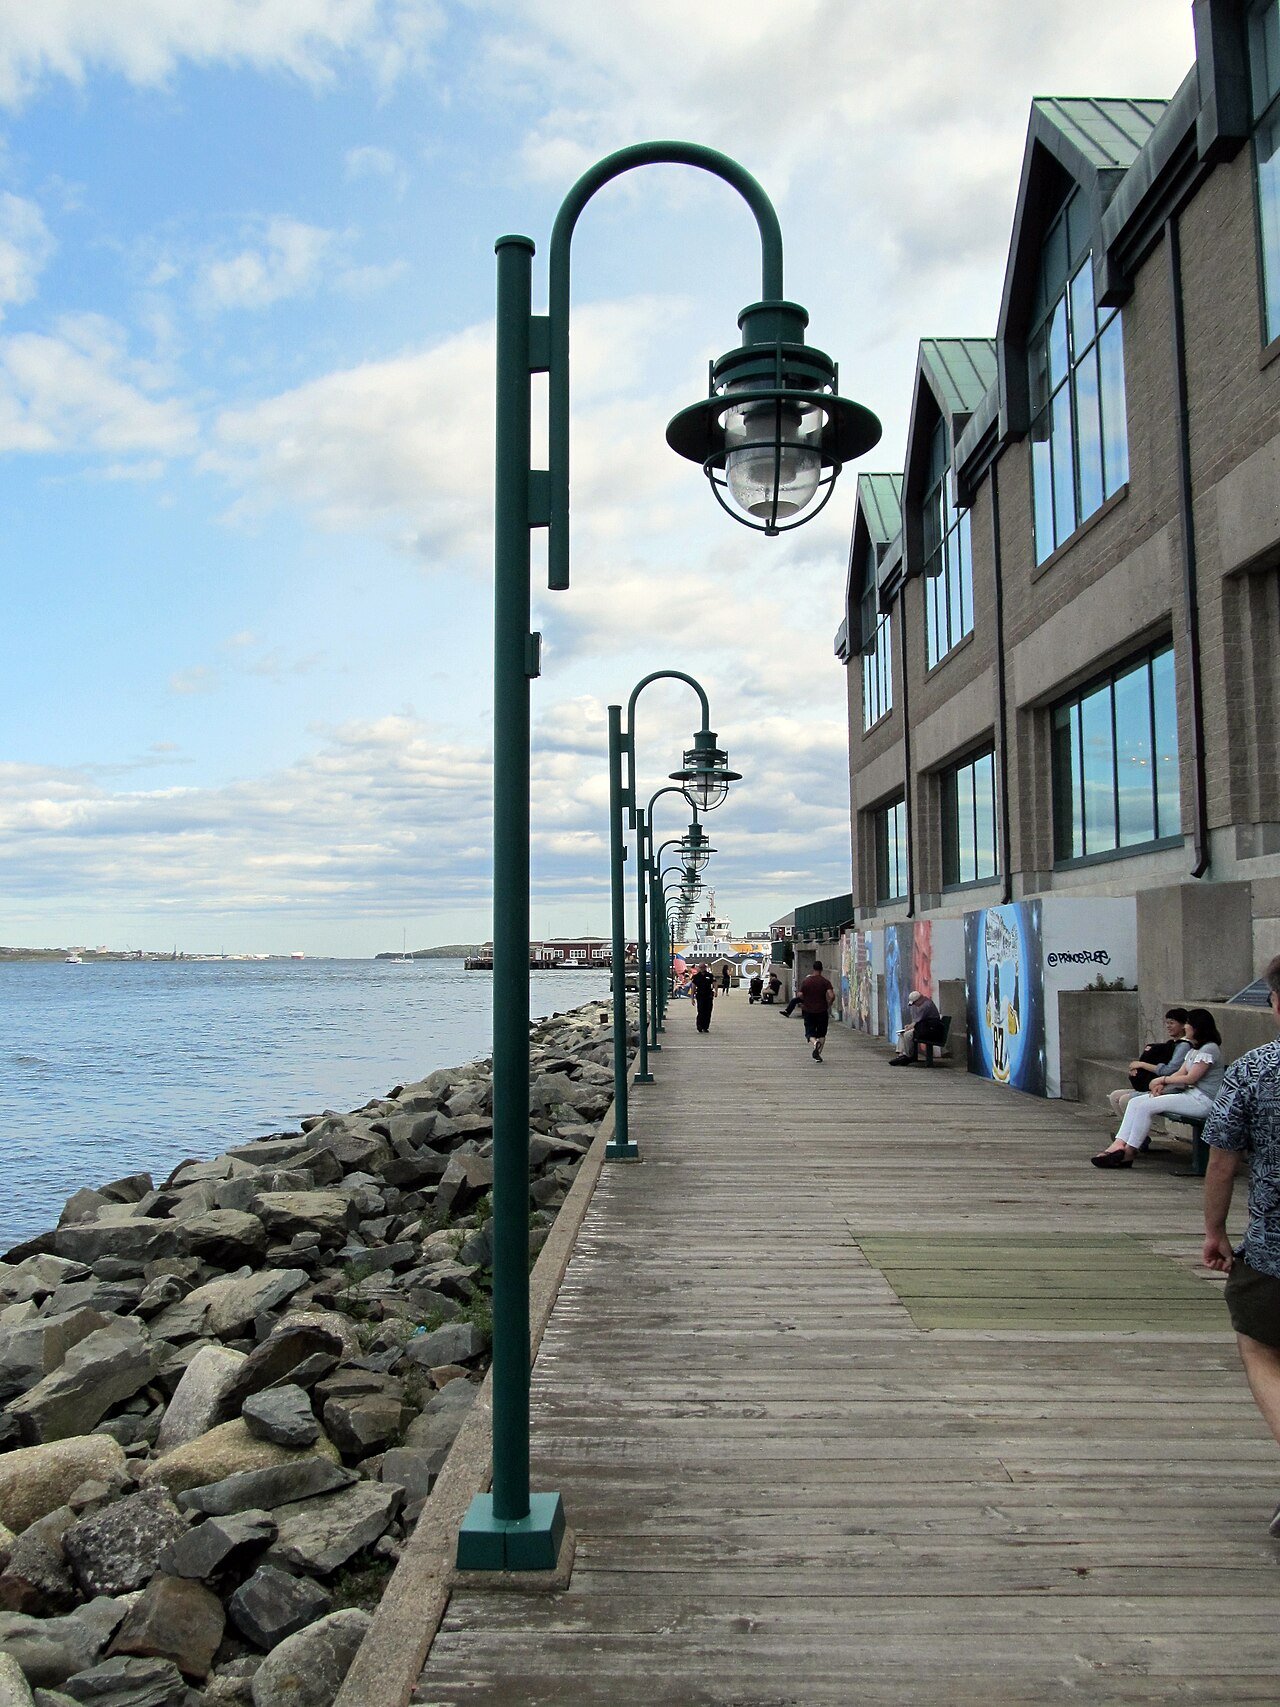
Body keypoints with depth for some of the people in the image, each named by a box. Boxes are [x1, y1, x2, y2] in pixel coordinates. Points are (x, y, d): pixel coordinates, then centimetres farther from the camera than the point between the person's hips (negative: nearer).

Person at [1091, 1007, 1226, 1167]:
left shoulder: (1209, 1049, -11)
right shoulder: (1194, 1049, 20)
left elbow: (1190, 1078, -15)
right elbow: (1180, 1073, 14)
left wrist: (1162, 1079, -6)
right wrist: (1162, 1085, -5)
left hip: (1203, 1101, -10)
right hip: (1191, 1095, 10)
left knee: (1146, 1106, -22)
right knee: (1136, 1101, -7)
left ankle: (1129, 1152, -15)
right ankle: (1119, 1144, -18)